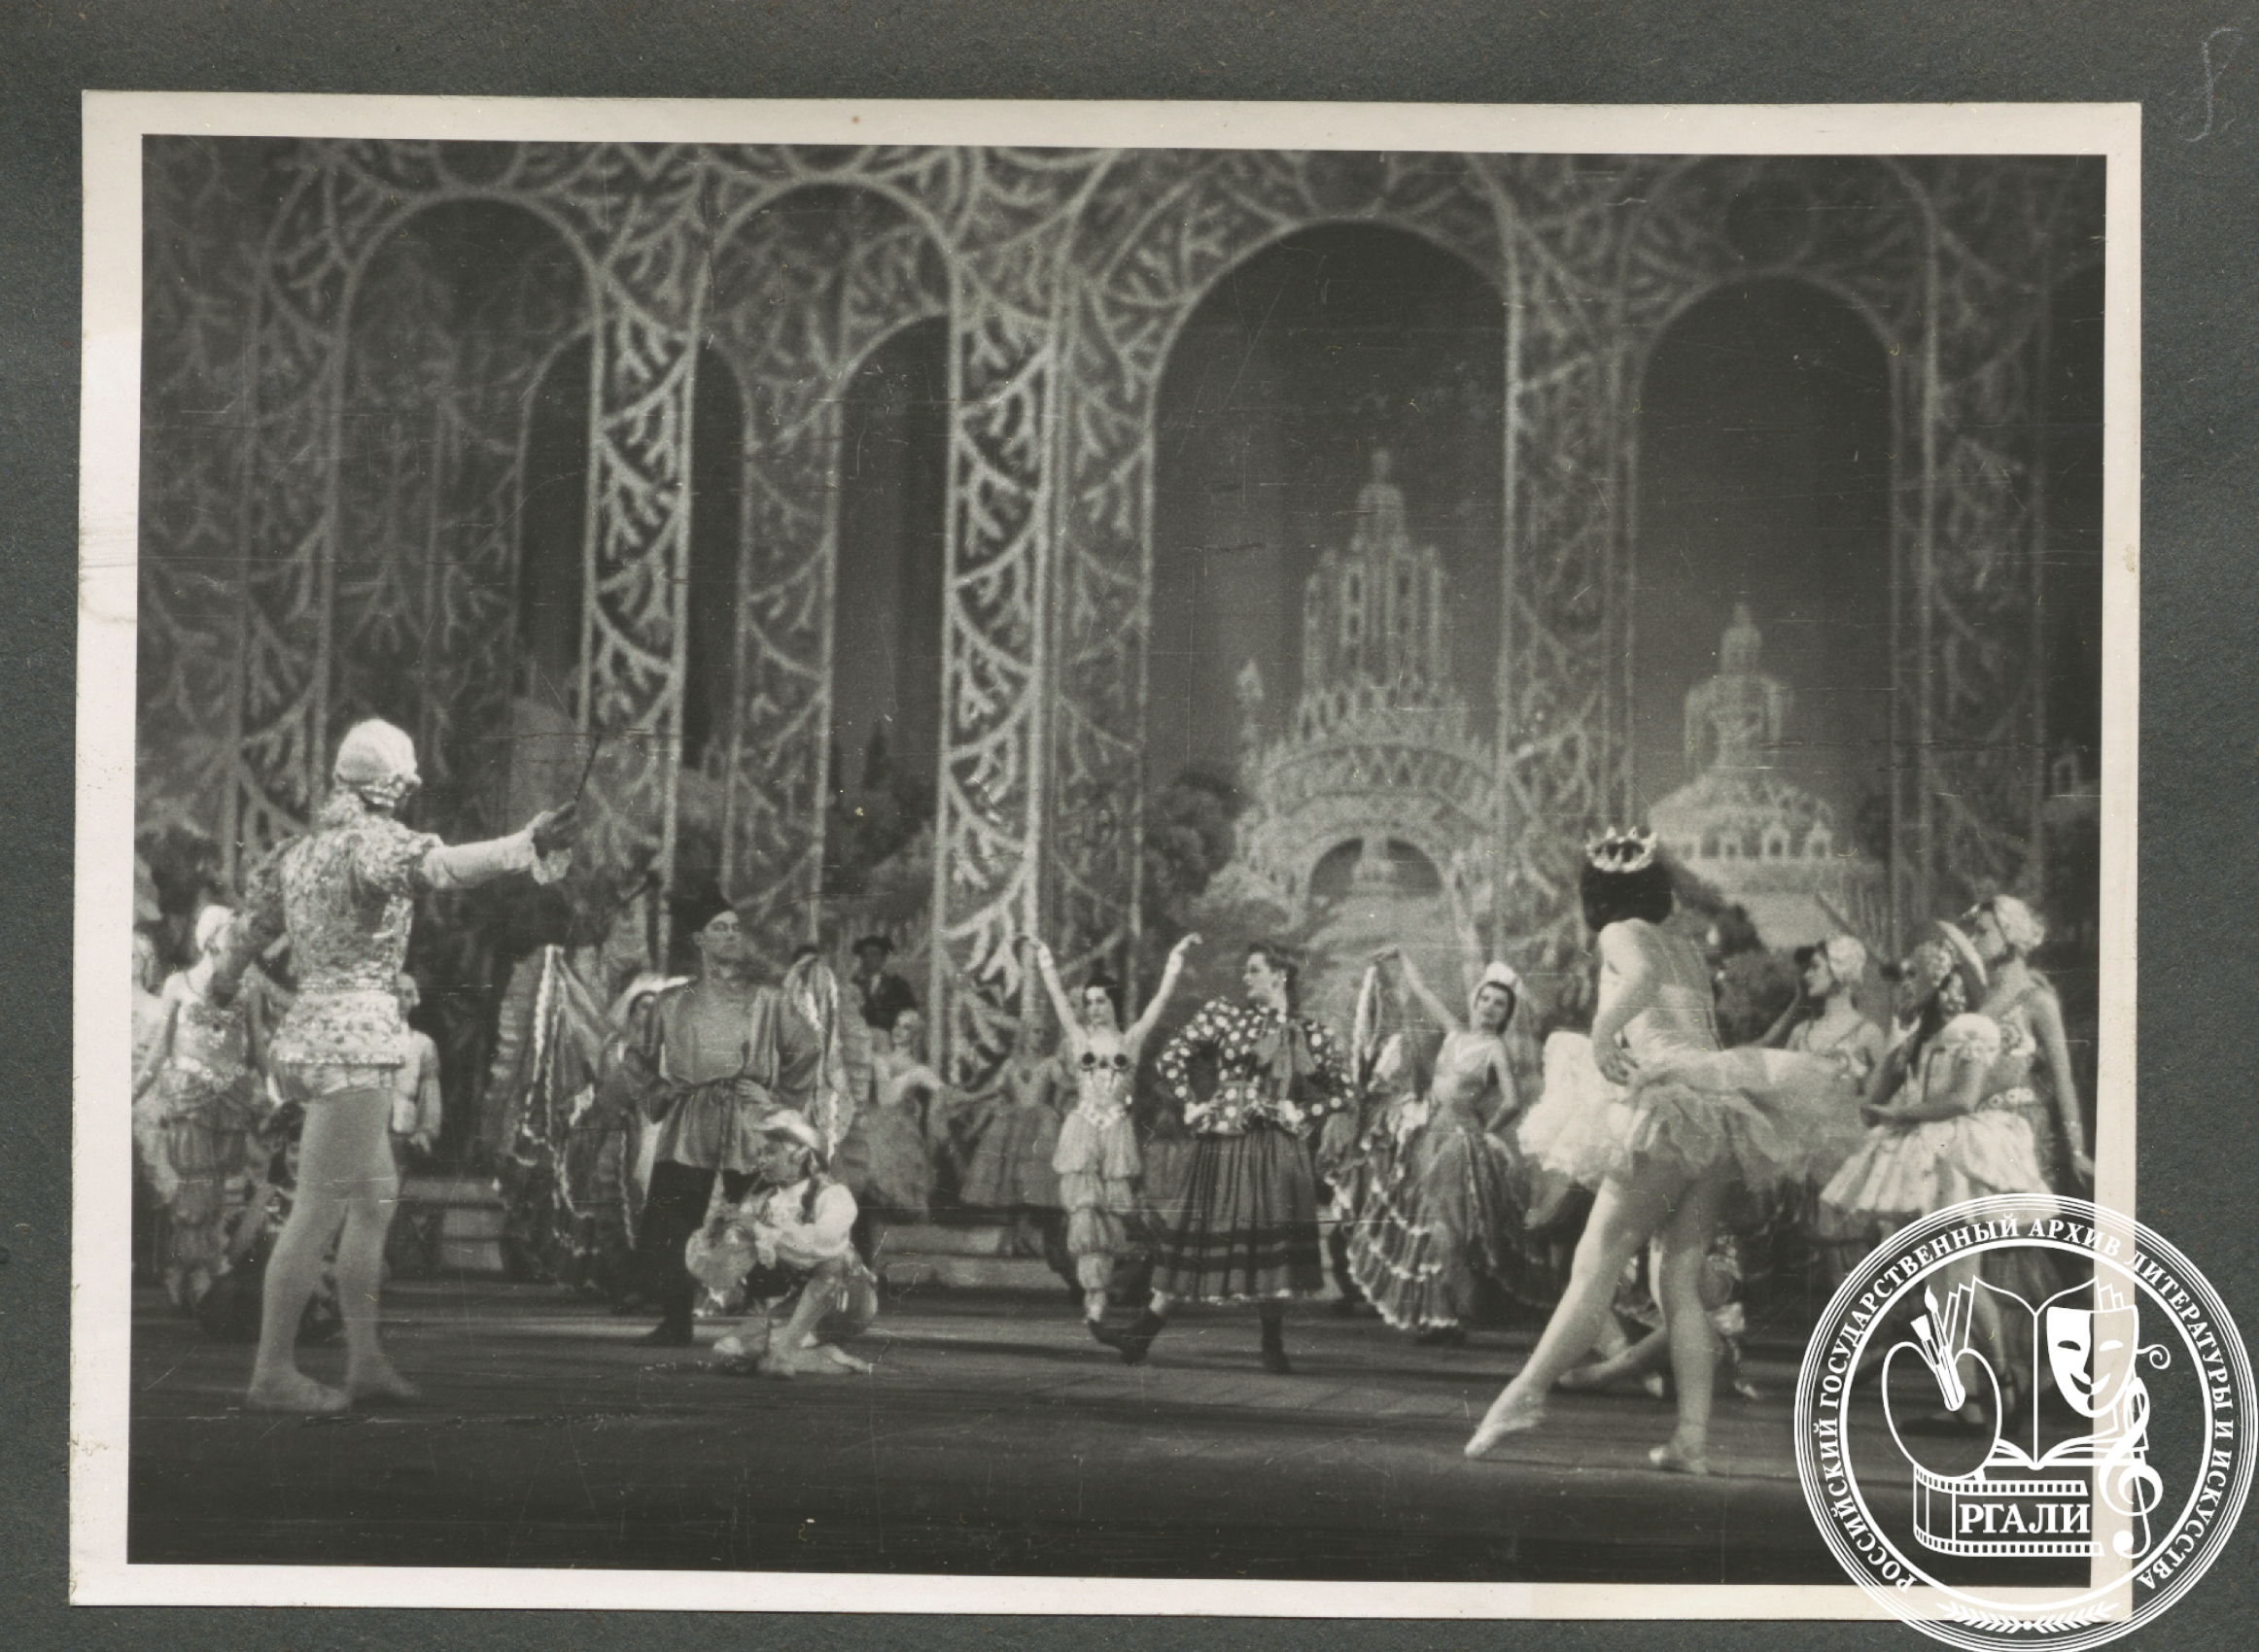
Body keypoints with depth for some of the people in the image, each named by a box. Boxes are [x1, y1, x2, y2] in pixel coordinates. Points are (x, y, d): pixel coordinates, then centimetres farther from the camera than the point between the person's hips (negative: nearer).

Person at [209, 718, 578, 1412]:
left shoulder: (300, 850, 15)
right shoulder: (375, 842, -11)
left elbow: (253, 925, 30)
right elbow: (443, 865, -33)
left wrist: (225, 981, 50)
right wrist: (526, 845, -47)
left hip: (307, 1031, 10)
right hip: (352, 1038, -10)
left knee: (376, 1195, 16)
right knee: (318, 1212, -6)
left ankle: (365, 1361, 19)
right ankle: (273, 1373, -4)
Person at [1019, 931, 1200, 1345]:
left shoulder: (1131, 1040, 8)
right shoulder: (1079, 1038, 8)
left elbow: (1162, 999, 3)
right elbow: (1057, 995, 7)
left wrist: (1177, 960, -1)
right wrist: (1042, 958, 5)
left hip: (1118, 1135, 1)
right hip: (1081, 1132, -1)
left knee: (1112, 1224, 1)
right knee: (1086, 1216, -10)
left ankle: (1095, 1308, 7)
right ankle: (1095, 1308, -11)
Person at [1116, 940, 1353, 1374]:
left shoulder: (1310, 1035, 6)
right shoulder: (1223, 1016, 3)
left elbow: (1341, 1091, 12)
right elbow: (1172, 1057, 4)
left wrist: (1303, 1112, -1)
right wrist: (1191, 1106, -2)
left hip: (1280, 1152, 1)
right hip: (1224, 1144, -1)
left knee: (1278, 1244, 0)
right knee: (1203, 1238, 0)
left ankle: (1273, 1348, 9)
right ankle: (1147, 1326, 8)